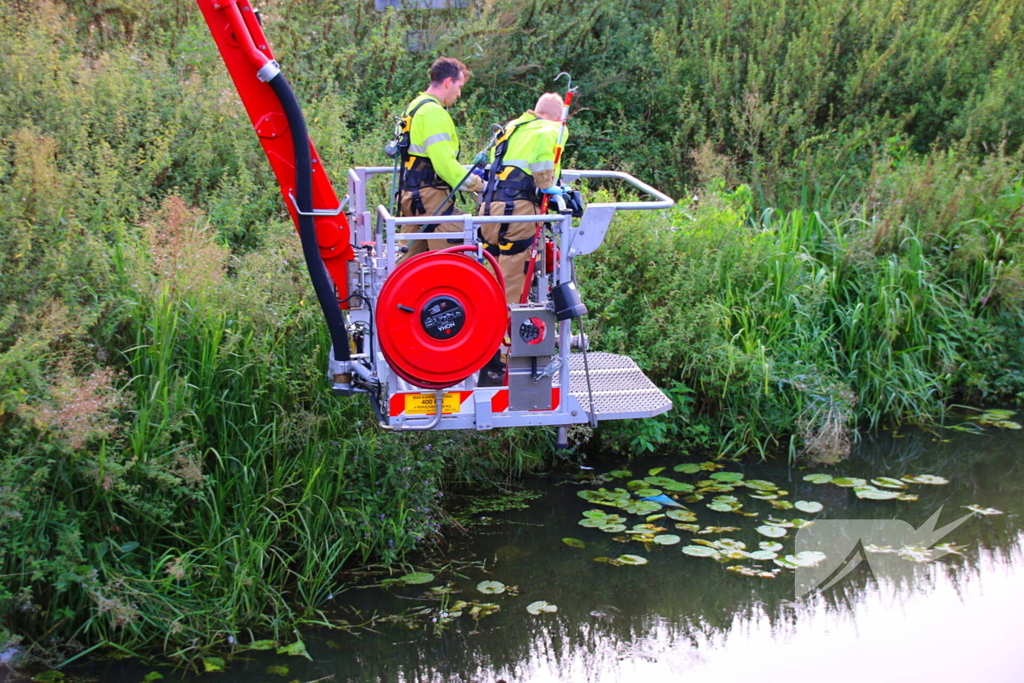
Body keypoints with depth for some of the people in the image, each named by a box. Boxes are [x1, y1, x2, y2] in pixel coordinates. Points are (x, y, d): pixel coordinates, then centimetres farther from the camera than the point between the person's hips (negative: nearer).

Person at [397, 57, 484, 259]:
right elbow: (444, 163, -21)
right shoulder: (434, 112, -13)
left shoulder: (414, 106, 18)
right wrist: (476, 184, -12)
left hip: (410, 193, 10)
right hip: (430, 196, -10)